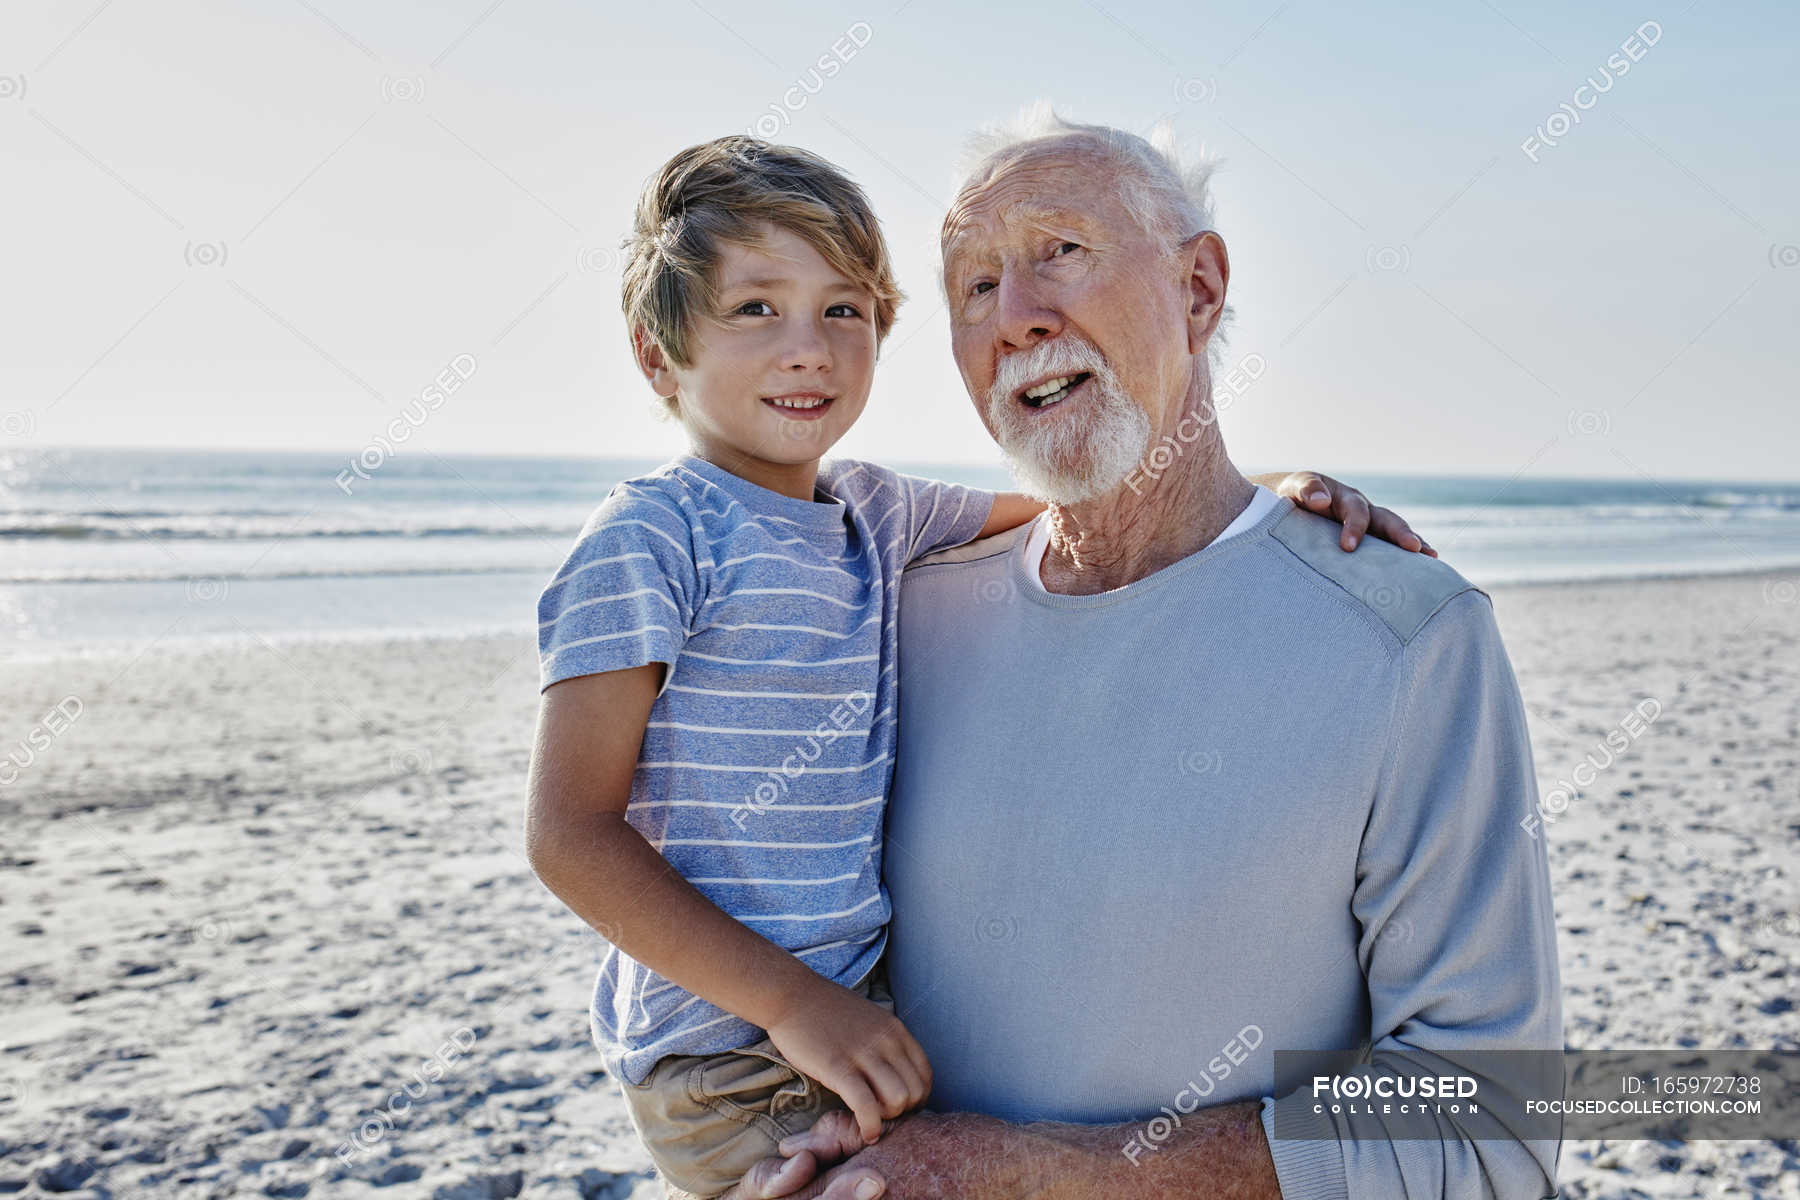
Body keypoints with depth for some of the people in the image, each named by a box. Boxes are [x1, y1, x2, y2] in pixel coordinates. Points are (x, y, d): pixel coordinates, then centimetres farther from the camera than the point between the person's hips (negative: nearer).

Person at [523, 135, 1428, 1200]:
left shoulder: (871, 510, 5)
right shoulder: (650, 538, -14)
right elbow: (572, 832, -16)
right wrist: (795, 1002, -21)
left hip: (874, 1006, 7)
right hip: (737, 1066, -6)